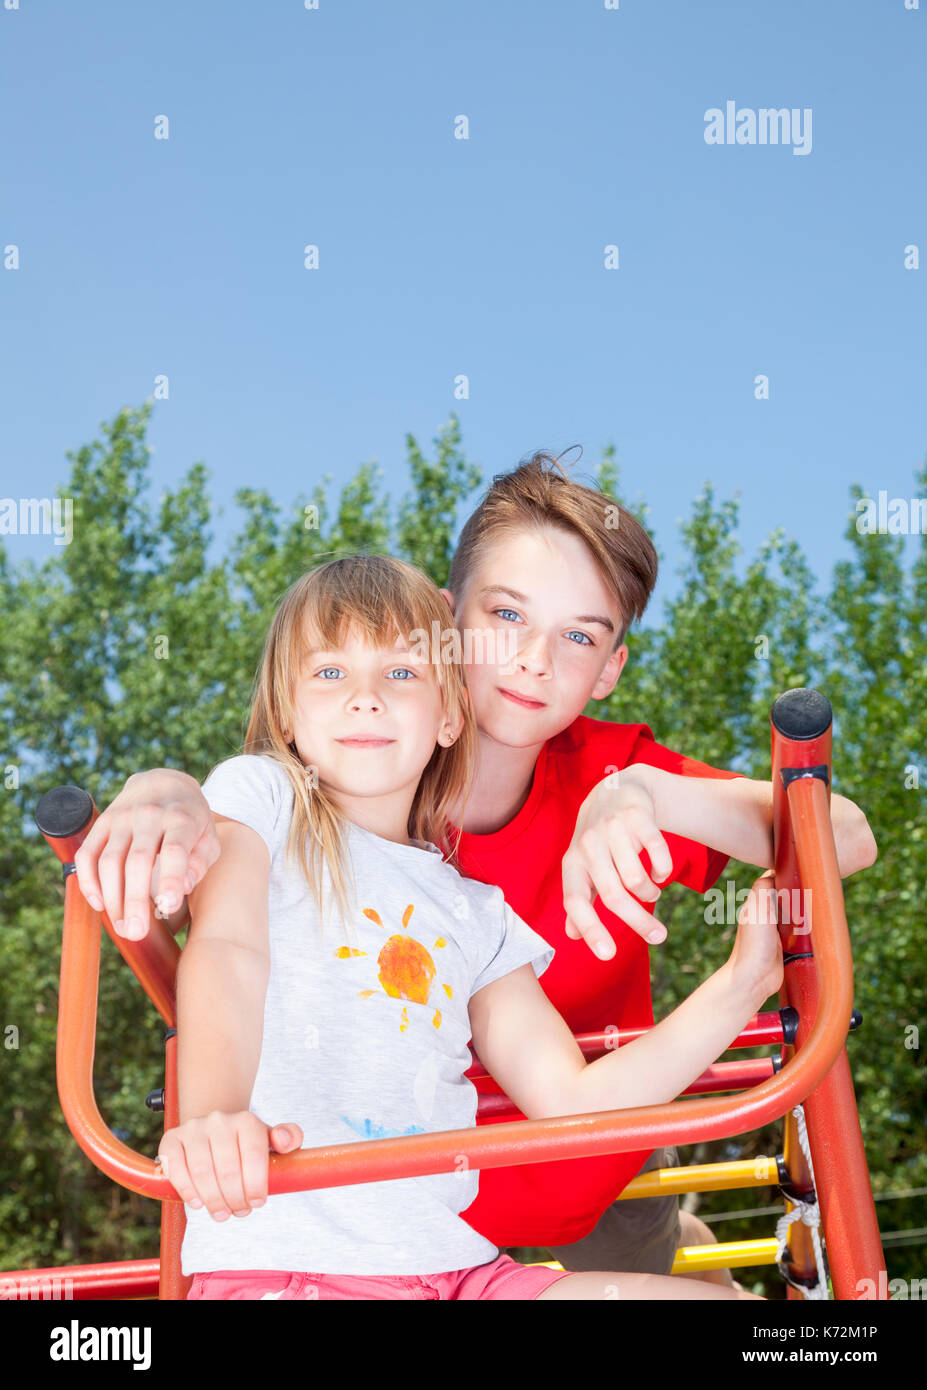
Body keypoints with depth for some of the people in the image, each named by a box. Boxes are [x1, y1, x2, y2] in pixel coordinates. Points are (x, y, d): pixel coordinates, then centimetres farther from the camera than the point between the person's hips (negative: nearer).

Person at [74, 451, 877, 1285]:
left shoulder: (609, 775, -23)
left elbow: (848, 842, -31)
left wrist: (650, 793, -48)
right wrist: (166, 794, -55)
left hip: (597, 1175, 1)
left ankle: (693, 1248, 59)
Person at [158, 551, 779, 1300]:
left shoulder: (473, 910, 18)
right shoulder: (258, 795, 6)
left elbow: (570, 1096, 12)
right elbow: (225, 946, -14)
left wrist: (742, 982, 5)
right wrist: (212, 1117, -35)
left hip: (455, 1262, 6)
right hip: (278, 1262, -5)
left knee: (727, 1295, -10)